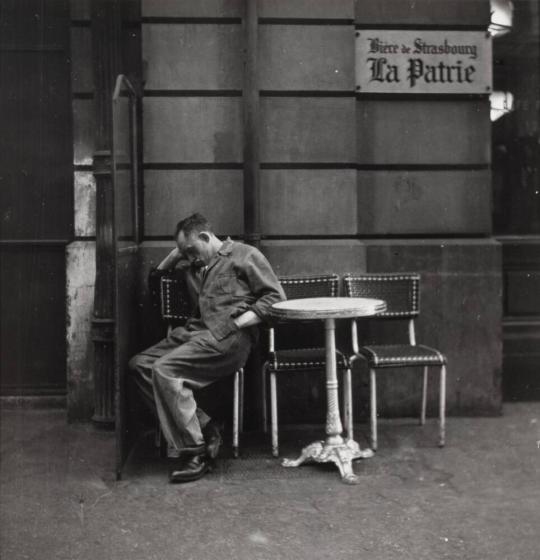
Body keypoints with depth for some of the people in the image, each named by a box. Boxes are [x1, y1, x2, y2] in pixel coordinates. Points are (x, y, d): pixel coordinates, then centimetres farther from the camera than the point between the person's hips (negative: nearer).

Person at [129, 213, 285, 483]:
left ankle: (193, 452, -17)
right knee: (140, 364, -7)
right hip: (196, 330, 9)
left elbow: (276, 296, -4)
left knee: (164, 370, -25)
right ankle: (203, 429, -9)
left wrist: (237, 323, -11)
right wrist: (171, 259, 26)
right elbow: (159, 271, 46)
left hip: (228, 337, -8)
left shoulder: (245, 255, 5)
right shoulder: (195, 264, 27)